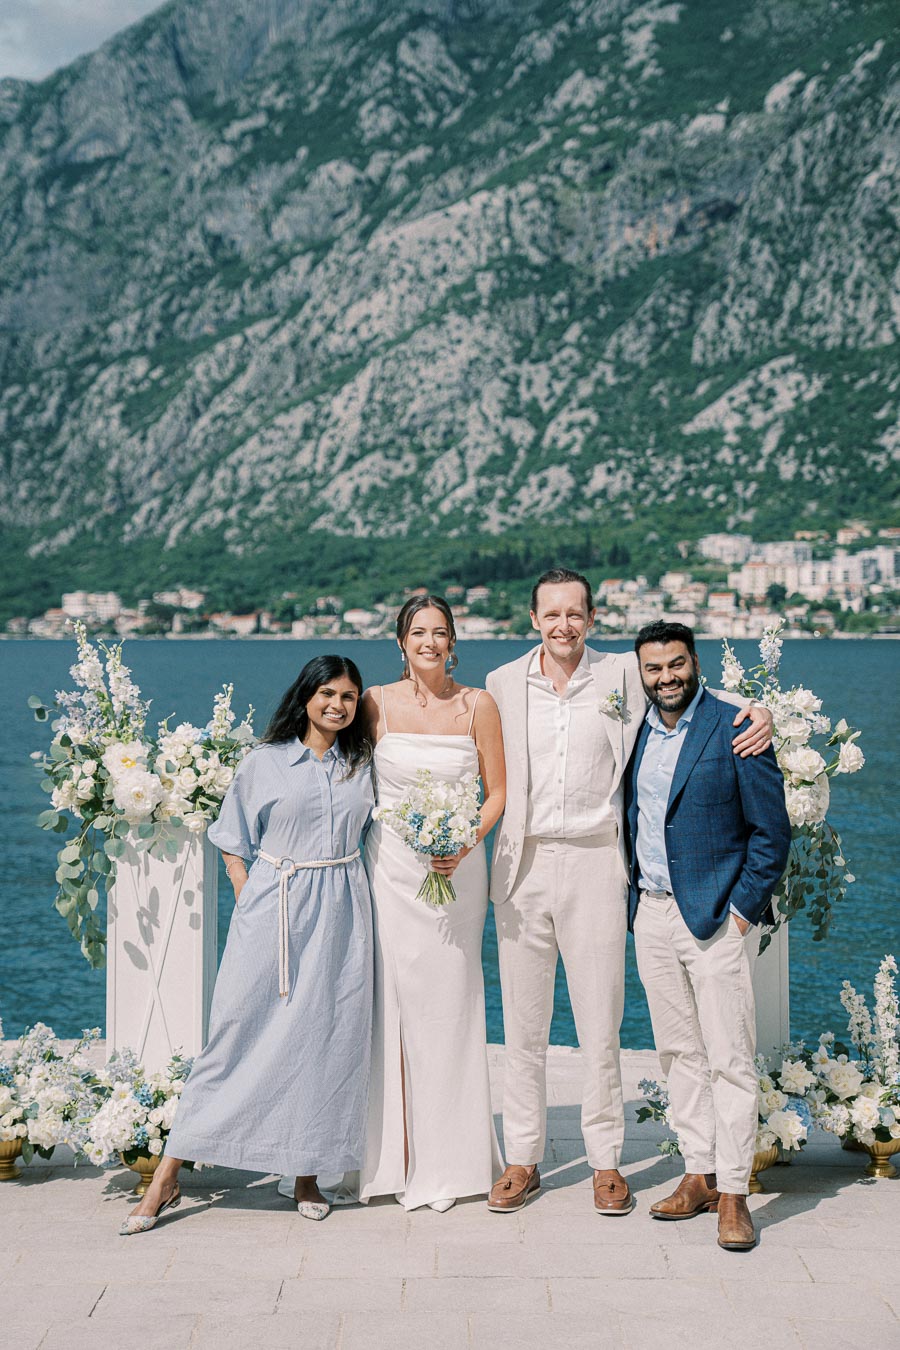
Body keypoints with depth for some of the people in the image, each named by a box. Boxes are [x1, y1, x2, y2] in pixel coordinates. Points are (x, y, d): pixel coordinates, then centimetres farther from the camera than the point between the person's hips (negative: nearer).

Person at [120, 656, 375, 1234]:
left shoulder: (363, 765, 9)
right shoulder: (265, 762, 1)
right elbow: (235, 844, 6)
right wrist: (252, 906, -4)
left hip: (340, 913, 3)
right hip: (271, 909, -3)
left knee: (326, 1038, 2)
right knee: (236, 1035, -4)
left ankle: (309, 1172, 15)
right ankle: (168, 1177, 1)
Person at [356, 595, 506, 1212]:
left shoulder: (478, 705, 0)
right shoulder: (378, 703, 1)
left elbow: (497, 791, 2)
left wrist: (464, 844, -12)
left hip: (456, 871, 0)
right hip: (389, 867, 0)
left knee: (449, 1004, 2)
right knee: (391, 1003, 0)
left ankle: (450, 1158, 13)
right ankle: (397, 1155, 10)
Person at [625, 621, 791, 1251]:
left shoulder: (735, 730, -8)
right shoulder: (635, 731, 9)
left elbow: (772, 831, -7)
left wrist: (743, 910, -10)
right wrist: (634, 894, 11)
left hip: (719, 915, -5)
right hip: (652, 915, 6)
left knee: (729, 1058, -4)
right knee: (679, 1052, 11)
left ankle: (733, 1193, 3)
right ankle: (700, 1174, 21)